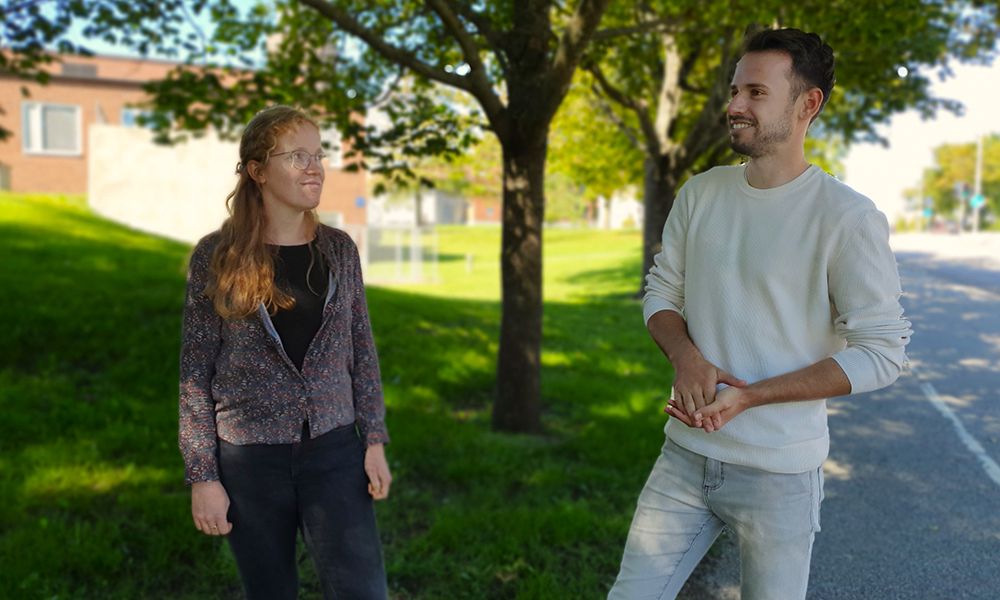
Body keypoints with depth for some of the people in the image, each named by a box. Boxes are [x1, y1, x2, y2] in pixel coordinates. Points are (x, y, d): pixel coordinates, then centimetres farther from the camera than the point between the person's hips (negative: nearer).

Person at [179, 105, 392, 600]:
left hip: (333, 450, 2)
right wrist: (201, 475, -6)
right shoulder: (215, 257, -4)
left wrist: (374, 439, 1)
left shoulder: (339, 250, 3)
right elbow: (195, 372, -3)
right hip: (250, 459, -1)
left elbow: (362, 351, 7)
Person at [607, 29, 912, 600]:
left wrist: (746, 397, -19)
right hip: (686, 454, 4)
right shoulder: (700, 194, 4)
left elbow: (880, 353, -13)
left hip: (780, 473, -4)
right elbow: (661, 291, 11)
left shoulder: (849, 219, -13)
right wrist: (684, 354, -12)